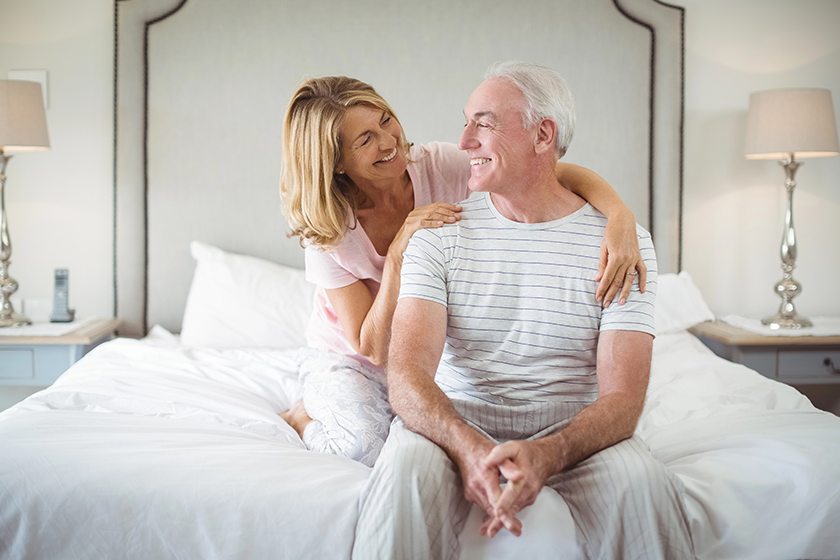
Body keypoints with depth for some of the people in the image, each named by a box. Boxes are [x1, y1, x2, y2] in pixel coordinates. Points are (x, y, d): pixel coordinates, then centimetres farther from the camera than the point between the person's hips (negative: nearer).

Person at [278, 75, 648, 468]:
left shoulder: (440, 167, -18)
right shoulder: (327, 232, -21)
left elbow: (561, 174, -24)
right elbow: (374, 348, -23)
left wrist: (620, 215, -43)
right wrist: (397, 254, -34)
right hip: (347, 360, -3)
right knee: (369, 445, -31)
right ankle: (308, 414, 4)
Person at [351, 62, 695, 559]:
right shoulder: (440, 232, -1)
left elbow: (622, 398, -11)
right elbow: (408, 374, -12)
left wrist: (544, 454, -32)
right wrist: (470, 448, -32)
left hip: (572, 432, 1)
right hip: (456, 425, 0)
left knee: (646, 487, -29)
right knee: (405, 471, -32)